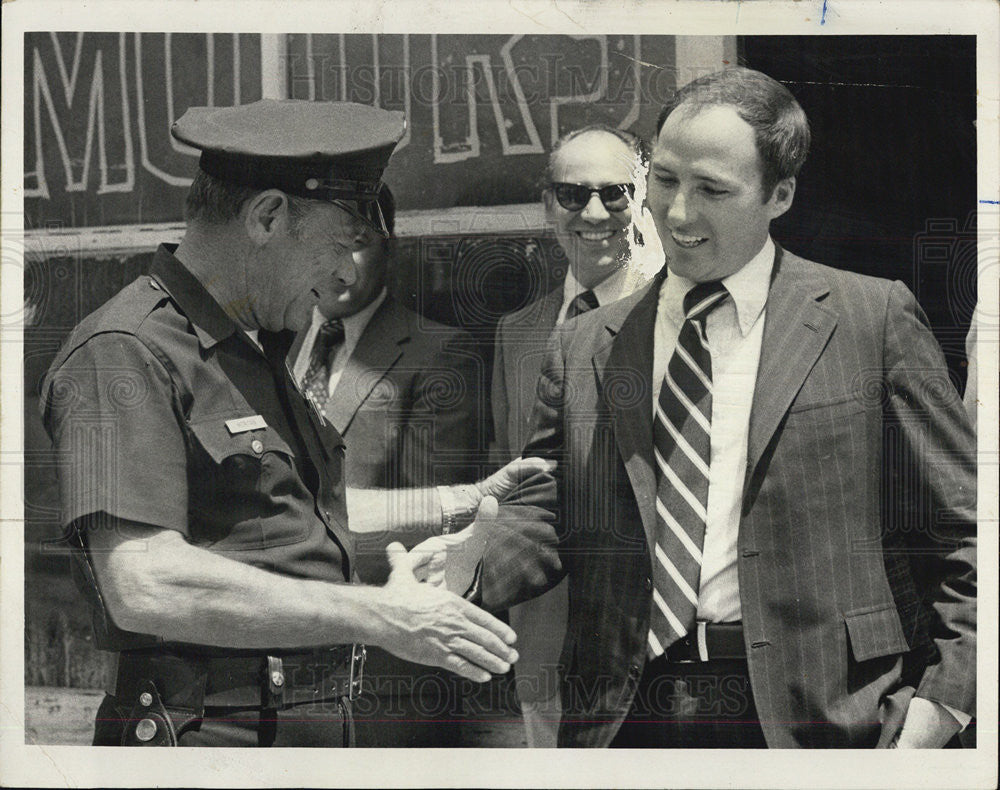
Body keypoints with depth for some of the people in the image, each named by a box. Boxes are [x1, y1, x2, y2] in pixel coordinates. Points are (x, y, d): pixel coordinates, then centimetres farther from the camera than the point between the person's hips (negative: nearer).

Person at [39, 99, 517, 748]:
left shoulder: (257, 350, 18)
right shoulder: (124, 354, -13)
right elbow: (145, 587, -24)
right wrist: (379, 616, -20)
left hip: (321, 727, 9)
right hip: (207, 737, -8)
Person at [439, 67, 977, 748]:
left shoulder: (875, 318, 1)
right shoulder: (585, 349, 10)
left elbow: (961, 526, 1)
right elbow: (545, 513, 6)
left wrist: (939, 699, -8)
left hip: (818, 717, -2)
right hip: (628, 717, 3)